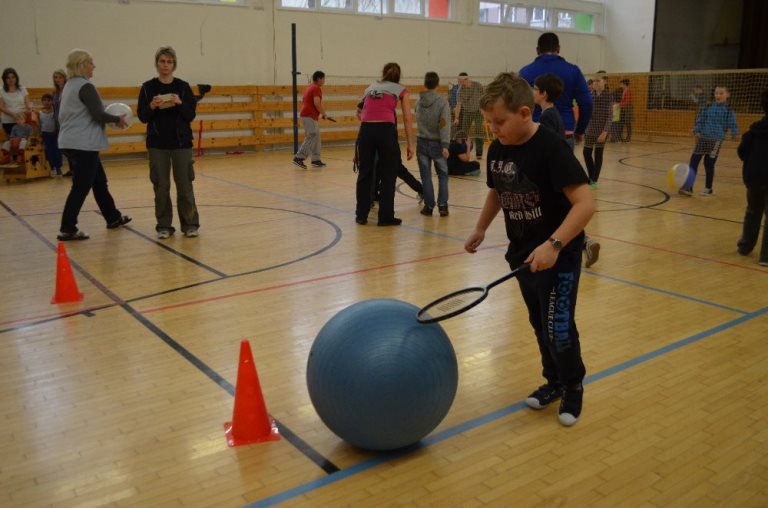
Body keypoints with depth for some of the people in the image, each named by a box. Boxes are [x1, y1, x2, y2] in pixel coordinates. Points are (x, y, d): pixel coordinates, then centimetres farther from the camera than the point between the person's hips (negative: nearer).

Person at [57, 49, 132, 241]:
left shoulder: (70, 85, 15)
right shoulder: (85, 87, -14)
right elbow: (98, 115, -18)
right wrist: (117, 119, -2)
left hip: (70, 142, 10)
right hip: (83, 144, -10)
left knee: (99, 181, 18)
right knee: (81, 187, -5)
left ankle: (113, 218, 29)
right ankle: (67, 230, -2)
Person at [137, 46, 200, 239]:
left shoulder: (183, 87, 1)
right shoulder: (148, 87, 1)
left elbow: (191, 115, -1)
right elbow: (142, 117, 0)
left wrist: (180, 103, -19)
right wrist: (152, 106, -19)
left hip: (181, 142, 0)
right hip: (157, 143, 1)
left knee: (185, 184, 1)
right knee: (161, 186, 3)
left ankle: (190, 224, 11)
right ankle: (164, 226, 13)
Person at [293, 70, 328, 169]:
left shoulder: (310, 87, 20)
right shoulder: (317, 88, -10)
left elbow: (304, 102, 25)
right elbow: (317, 103, -23)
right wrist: (323, 113, -9)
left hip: (306, 115, 10)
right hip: (310, 116, -10)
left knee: (315, 138, 12)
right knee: (312, 138, -9)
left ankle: (316, 160, 14)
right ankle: (298, 158, -12)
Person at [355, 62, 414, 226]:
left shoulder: (371, 87, 26)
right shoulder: (400, 90, 16)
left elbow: (362, 112, 20)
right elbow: (407, 119, 8)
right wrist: (410, 144, 8)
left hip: (366, 130, 3)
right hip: (385, 130, -3)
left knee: (365, 173, 14)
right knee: (388, 175, 7)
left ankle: (361, 215, 20)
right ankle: (386, 217, 10)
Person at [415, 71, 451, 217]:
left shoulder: (418, 101, 1)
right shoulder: (442, 101, -9)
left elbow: (419, 121, 5)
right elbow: (445, 124, -15)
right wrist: (445, 145, -18)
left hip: (422, 142, 2)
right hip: (437, 143, -2)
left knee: (426, 176, 7)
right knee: (442, 175, 9)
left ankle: (429, 206, 8)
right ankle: (442, 205, 2)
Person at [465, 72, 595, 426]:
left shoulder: (551, 148, -23)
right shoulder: (497, 150, -1)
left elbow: (585, 203, -28)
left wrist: (554, 244, -35)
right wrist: (481, 229, 16)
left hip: (558, 256, -6)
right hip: (523, 254, 7)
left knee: (558, 328, -4)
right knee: (540, 325, 16)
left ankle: (573, 386, 22)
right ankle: (554, 381, 36)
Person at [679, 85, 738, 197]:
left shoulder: (728, 110, -2)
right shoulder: (708, 107, 9)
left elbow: (732, 124, -3)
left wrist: (735, 134, -15)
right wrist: (697, 130, 1)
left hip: (716, 140, -4)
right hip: (703, 138, 4)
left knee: (709, 164, -1)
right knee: (693, 161, -1)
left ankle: (708, 188, 15)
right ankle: (688, 187, 3)